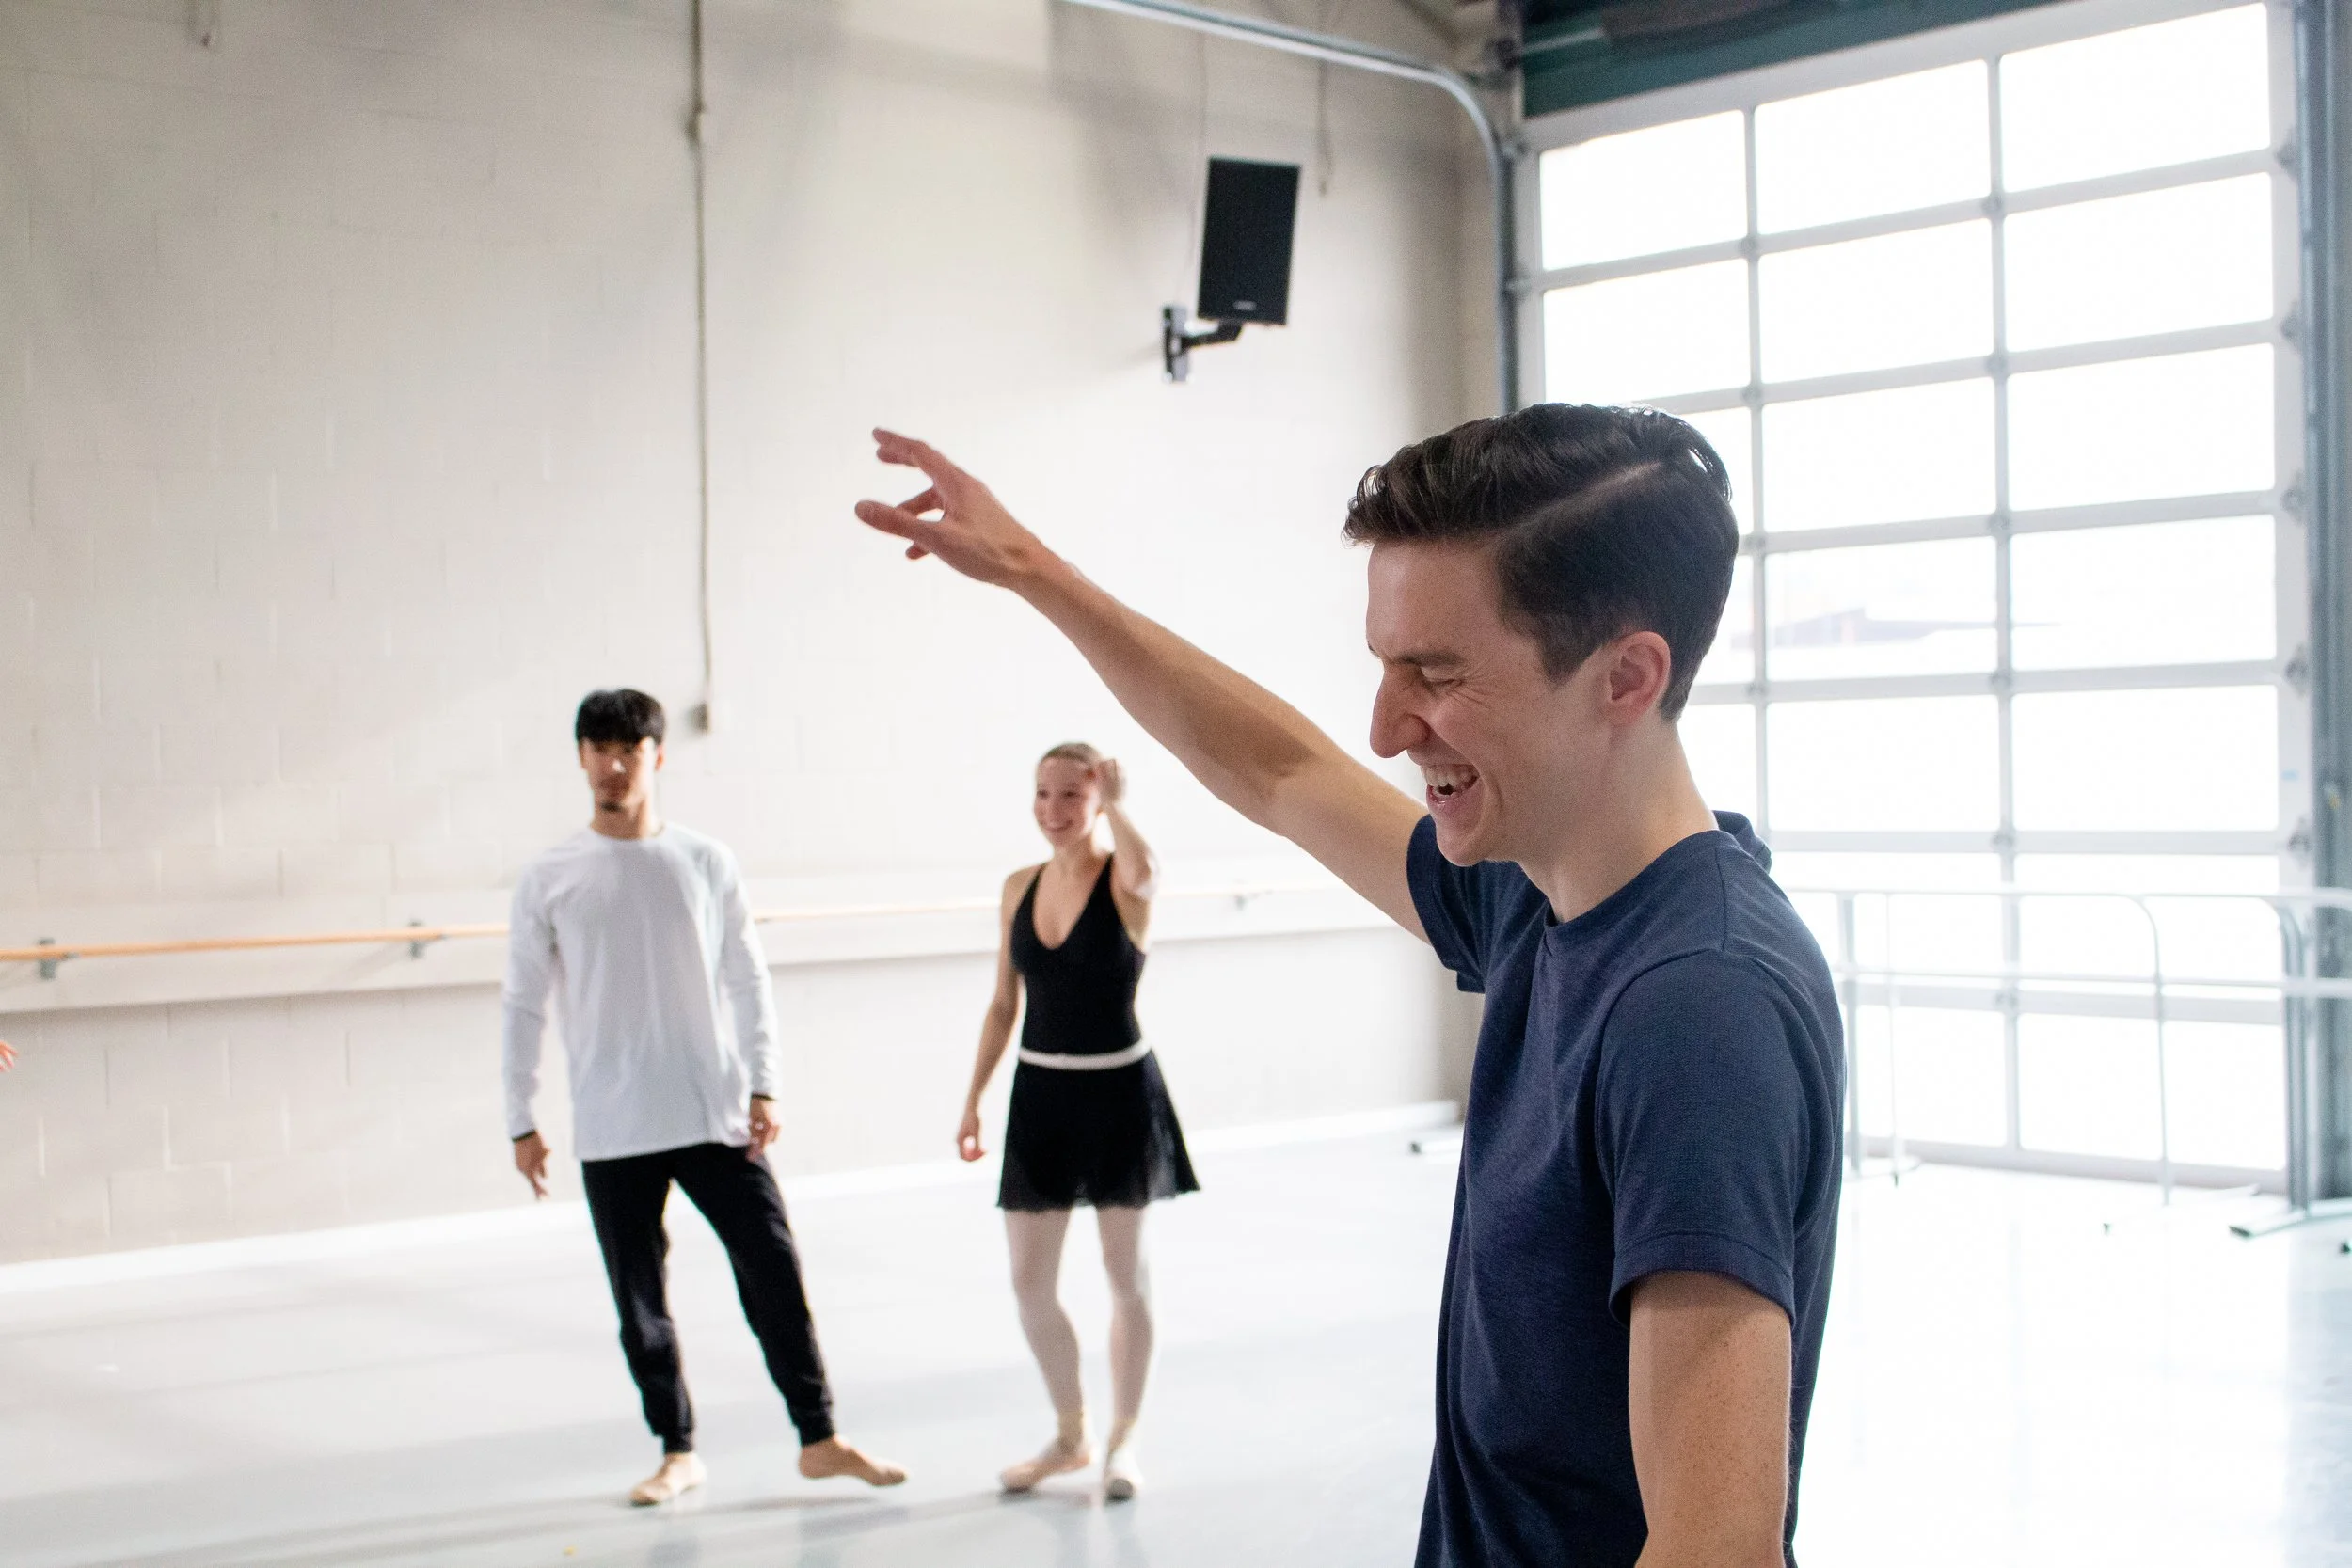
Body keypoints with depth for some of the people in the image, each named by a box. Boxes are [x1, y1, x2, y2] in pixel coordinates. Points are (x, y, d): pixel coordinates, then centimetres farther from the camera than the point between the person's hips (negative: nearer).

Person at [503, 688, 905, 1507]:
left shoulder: (706, 863, 3)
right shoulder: (549, 879, 1)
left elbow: (748, 979, 7)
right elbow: (523, 1004, 5)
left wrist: (762, 1085, -1)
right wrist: (521, 1122, 3)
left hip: (716, 1114, 0)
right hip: (611, 1130, 0)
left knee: (774, 1272, 0)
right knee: (639, 1300, 6)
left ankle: (819, 1438, 11)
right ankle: (677, 1451, 21)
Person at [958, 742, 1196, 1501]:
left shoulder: (1123, 880, -9)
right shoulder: (1019, 888, 5)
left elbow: (1146, 871, -38)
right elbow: (1003, 1002, 10)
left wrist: (1113, 806, -28)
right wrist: (974, 1097, 9)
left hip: (1119, 1091, -5)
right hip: (1041, 1093, 5)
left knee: (1126, 1274, 7)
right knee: (1029, 1282, 7)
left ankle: (1123, 1441, 20)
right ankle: (1069, 1434, 25)